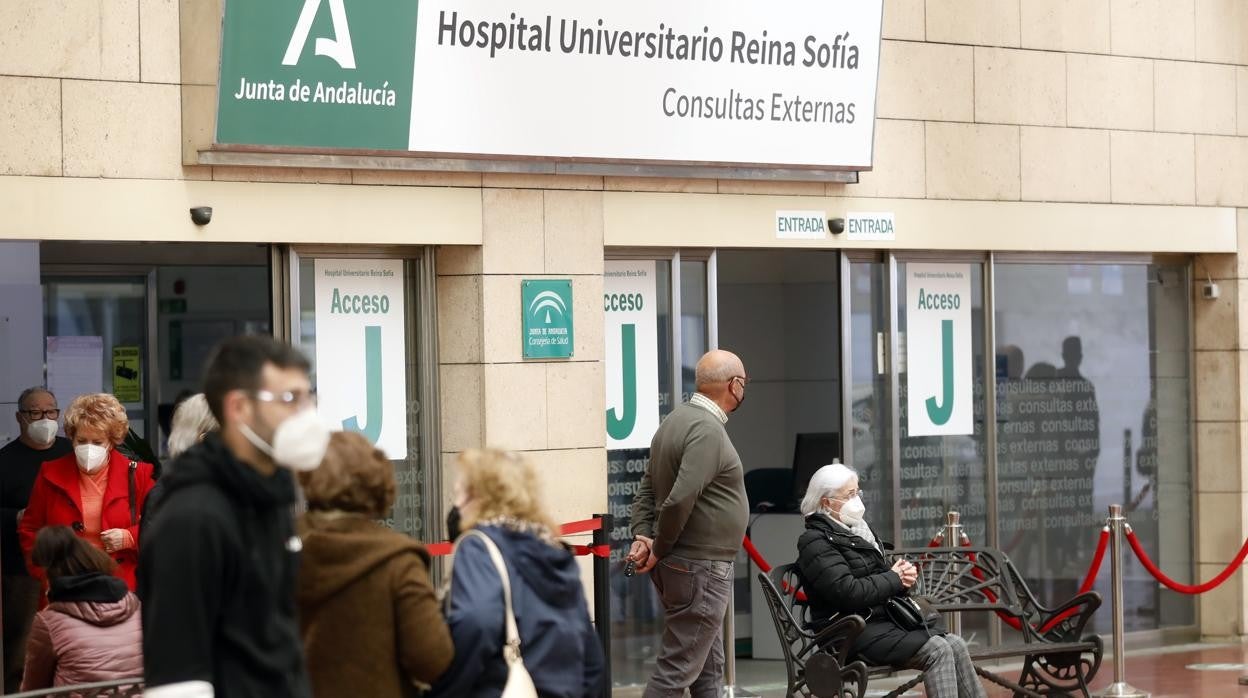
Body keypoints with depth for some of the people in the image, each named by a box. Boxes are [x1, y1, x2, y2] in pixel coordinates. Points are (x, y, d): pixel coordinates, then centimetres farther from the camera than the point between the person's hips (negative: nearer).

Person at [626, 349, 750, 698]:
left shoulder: (677, 420, 13)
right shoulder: (708, 431, -18)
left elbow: (647, 489, 15)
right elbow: (680, 500, -27)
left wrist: (642, 536, 2)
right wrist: (659, 551, -14)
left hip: (680, 565, 10)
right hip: (700, 568, -10)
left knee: (709, 669, 16)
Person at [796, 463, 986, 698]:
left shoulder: (857, 530, 18)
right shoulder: (815, 543, -11)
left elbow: (884, 573, 24)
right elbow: (847, 592, -23)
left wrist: (906, 573, 0)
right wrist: (894, 579, -11)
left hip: (883, 621, 9)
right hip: (852, 633, -9)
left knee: (955, 645, -8)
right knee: (937, 651, -23)